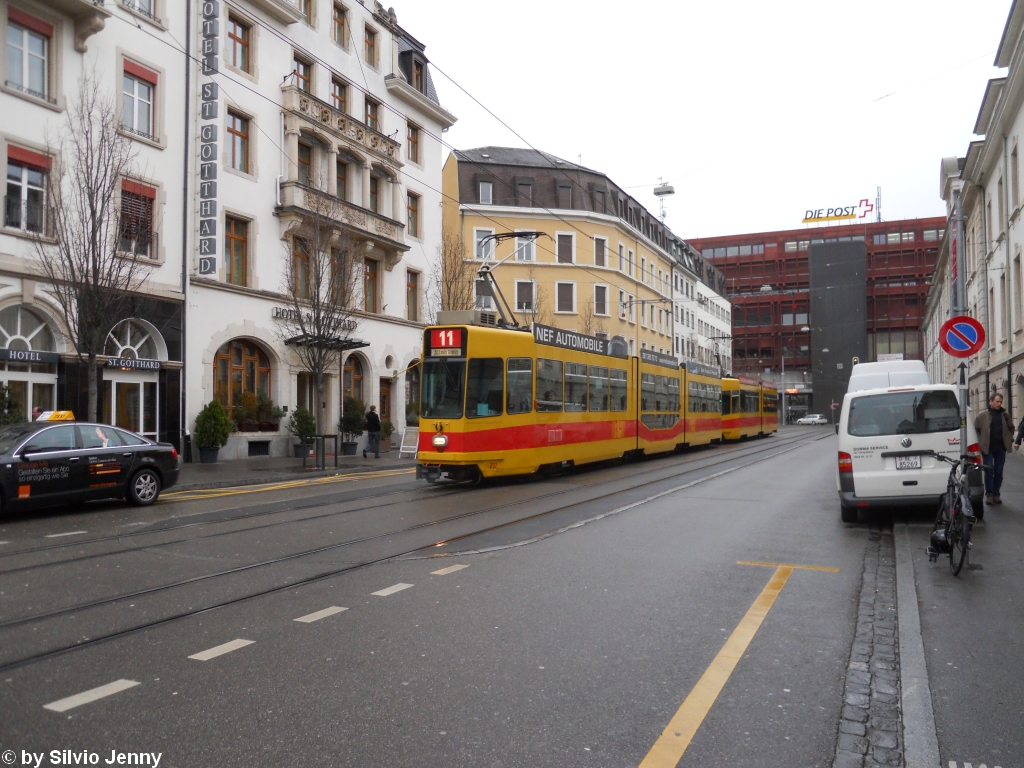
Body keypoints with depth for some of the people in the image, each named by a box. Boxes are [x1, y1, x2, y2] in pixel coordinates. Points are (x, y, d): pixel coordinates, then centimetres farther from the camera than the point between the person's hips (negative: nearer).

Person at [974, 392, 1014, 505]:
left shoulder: (1005, 415, 8)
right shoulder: (982, 415, -3)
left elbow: (1011, 428, 21)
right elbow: (975, 429, 2)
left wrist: (1009, 439, 10)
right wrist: (980, 442, -3)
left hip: (1001, 448, 3)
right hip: (987, 448, -3)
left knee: (999, 472, 7)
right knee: (989, 472, -4)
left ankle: (996, 494, 16)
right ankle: (989, 494, 6)